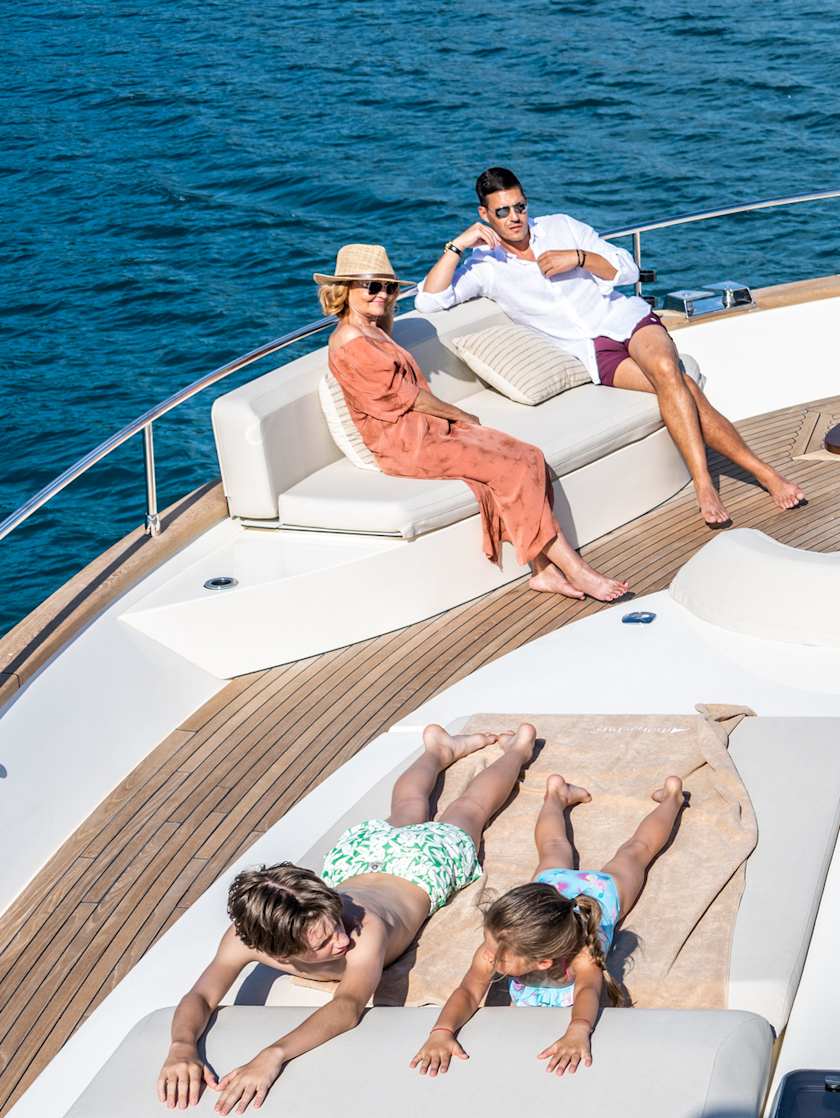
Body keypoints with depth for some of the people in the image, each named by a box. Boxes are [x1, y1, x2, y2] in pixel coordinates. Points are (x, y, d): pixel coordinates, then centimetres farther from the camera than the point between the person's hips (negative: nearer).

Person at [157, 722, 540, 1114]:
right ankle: (439, 749, 64)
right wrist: (182, 1046, -68)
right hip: (358, 849, 3)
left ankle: (516, 749, 57)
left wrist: (273, 1055, -78)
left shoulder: (367, 928, -51)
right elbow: (201, 996, -45)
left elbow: (349, 1006, -63)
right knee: (409, 812, 36)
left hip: (422, 863, -3)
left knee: (469, 810, 29)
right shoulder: (248, 936, -41)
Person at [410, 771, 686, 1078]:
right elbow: (469, 992, -55)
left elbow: (588, 990, -70)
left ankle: (671, 795, 58)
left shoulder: (582, 953, -54)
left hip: (602, 891, -2)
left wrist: (578, 1031, -91)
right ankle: (557, 794, 66)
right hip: (551, 884, 2)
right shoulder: (496, 947, -47)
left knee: (635, 851, 31)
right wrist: (442, 1030, -75)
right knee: (554, 848, 38)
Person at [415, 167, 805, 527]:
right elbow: (428, 301, -7)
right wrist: (457, 246, -14)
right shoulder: (483, 265, 5)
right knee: (678, 384, -27)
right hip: (592, 354, -2)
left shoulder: (560, 227, 10)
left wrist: (578, 257, -10)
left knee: (666, 368, -33)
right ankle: (761, 471, -28)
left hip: (626, 318, 2)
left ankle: (704, 485, -35)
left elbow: (627, 268, 7)